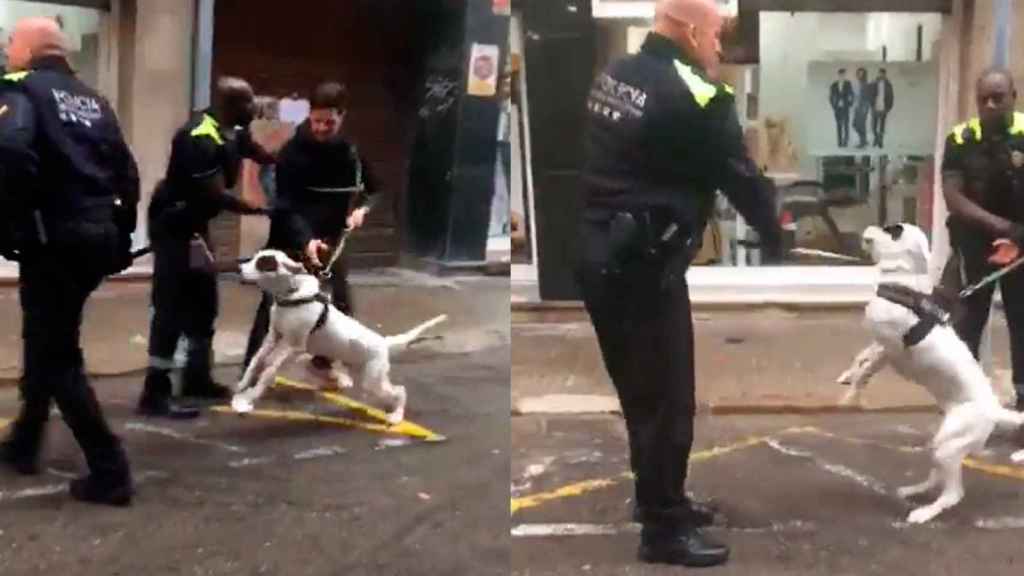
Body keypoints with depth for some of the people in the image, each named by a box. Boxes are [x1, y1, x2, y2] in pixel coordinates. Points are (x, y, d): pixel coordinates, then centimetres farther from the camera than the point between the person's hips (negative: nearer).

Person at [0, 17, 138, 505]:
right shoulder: (91, 99, 17)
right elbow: (126, 171, 15)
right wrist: (120, 235, 18)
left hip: (53, 242, -8)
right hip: (96, 238, 8)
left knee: (57, 357, -1)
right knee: (47, 340, 23)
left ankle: (109, 471, -5)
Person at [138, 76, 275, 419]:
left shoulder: (233, 134, 3)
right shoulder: (200, 139, -26)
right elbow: (217, 195, -28)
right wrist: (263, 209, -20)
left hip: (195, 223, 10)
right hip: (171, 224, -10)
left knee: (203, 299, 16)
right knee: (172, 306, -11)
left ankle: (197, 378, 29)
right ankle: (155, 392, -9)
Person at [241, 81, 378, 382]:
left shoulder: (350, 151, 0)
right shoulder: (294, 151, -16)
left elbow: (371, 188, 14)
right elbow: (286, 205, -23)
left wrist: (362, 208, -8)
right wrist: (305, 240, -38)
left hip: (330, 241, 6)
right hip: (291, 243, -6)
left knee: (341, 305, 15)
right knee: (274, 307, -7)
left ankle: (322, 360, 37)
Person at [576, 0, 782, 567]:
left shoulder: (615, 75, 10)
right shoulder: (694, 95, -14)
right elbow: (740, 177, -6)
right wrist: (774, 240, 11)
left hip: (597, 253, 9)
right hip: (641, 263, -9)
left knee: (639, 387, 21)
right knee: (667, 397, 2)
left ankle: (658, 497, 36)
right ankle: (664, 529, 12)